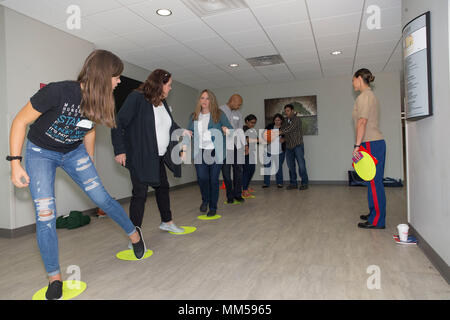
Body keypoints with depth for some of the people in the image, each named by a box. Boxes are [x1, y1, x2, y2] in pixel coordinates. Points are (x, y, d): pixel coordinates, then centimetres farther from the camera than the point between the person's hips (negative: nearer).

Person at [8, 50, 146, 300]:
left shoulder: (99, 101, -11)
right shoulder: (57, 92, -30)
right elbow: (20, 122, -19)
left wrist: (90, 164, 15)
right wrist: (16, 163, -21)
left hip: (75, 152, 4)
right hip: (41, 152, -3)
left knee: (102, 198, -3)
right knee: (45, 215, -9)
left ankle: (134, 233, 21)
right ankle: (55, 278, 7)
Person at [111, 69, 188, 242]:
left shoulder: (163, 103, 11)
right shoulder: (136, 98, -14)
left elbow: (171, 125, 25)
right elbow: (118, 123, -15)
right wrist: (120, 150, -19)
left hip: (158, 157, 9)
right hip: (139, 157, -9)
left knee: (162, 187, 19)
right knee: (140, 193, -6)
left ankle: (167, 222, 40)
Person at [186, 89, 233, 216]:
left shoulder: (219, 115, 4)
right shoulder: (194, 116, 13)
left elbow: (230, 129, 2)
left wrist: (227, 130, -20)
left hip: (215, 152, -2)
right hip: (200, 152, 2)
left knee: (214, 179, 1)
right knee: (202, 178, -10)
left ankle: (213, 207, 19)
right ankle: (205, 200, 21)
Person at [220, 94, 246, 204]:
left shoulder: (238, 114, 16)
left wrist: (244, 145, 12)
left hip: (237, 146, 5)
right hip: (224, 146, -4)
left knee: (238, 170, 3)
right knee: (226, 171, 0)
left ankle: (237, 194, 14)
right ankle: (229, 196, 10)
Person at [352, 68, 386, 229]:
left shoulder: (364, 96, -9)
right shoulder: (371, 96, 21)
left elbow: (362, 121, -19)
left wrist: (357, 145, -23)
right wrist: (360, 145, 18)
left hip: (371, 143, -10)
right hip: (375, 143, 10)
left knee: (374, 181, -7)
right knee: (374, 181, 14)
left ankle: (377, 220, -1)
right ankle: (374, 214, 23)